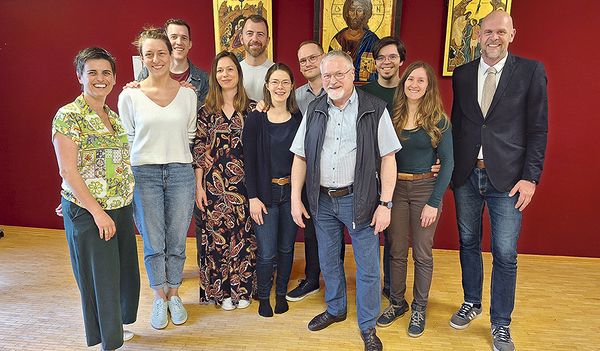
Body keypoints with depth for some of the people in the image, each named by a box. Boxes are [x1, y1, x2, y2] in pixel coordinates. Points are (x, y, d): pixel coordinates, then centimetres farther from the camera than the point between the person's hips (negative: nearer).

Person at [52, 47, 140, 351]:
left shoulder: (114, 116, 11)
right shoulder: (68, 116, -11)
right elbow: (68, 170, -15)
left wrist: (126, 200, 10)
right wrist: (97, 211, -18)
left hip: (121, 208, 7)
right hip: (86, 211, -7)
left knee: (124, 271, 16)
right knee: (99, 277, 5)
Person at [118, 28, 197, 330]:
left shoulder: (187, 93, 3)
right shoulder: (129, 95, 0)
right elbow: (127, 140, 6)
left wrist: (177, 158, 7)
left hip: (180, 173, 1)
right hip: (144, 175, -1)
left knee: (176, 242, 10)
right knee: (153, 244, 8)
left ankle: (174, 295, 32)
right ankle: (159, 298, 31)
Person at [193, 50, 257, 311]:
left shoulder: (252, 109, 4)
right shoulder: (206, 111, 4)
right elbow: (199, 151, 3)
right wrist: (199, 186, -1)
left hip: (244, 182, 0)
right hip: (214, 182, 0)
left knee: (244, 234, 5)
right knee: (217, 234, 5)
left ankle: (243, 289, 23)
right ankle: (221, 291, 22)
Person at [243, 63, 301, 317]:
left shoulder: (298, 119, 4)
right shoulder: (256, 119, -3)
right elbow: (249, 161, -5)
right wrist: (253, 197, -10)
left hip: (291, 193, 3)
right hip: (265, 193, -2)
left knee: (286, 248, 13)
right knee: (266, 253, 0)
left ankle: (281, 293, 34)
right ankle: (263, 297, 24)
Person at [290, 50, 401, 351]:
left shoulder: (375, 110, -4)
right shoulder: (314, 111, 6)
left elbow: (388, 158, -6)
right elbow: (300, 156, 7)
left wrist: (385, 203, -12)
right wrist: (296, 198, 2)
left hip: (359, 199, -3)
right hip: (322, 201, 4)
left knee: (368, 267, 5)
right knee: (328, 261, 18)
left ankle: (368, 326, 26)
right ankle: (335, 309, 42)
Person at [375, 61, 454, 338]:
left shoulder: (438, 120, -4)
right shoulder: (392, 116, 3)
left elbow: (447, 162, -5)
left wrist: (434, 202, -12)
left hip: (426, 188, -2)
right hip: (395, 188, 2)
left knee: (422, 253, 7)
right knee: (396, 251, 10)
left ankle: (419, 308, 27)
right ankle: (397, 303, 30)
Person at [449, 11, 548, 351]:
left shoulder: (531, 71, 0)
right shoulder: (462, 74, 9)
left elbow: (538, 129, -2)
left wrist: (531, 177, -9)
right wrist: (451, 168, 5)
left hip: (507, 178, -3)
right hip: (466, 176, 3)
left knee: (505, 255, 2)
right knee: (469, 243, 15)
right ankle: (472, 304, 37)